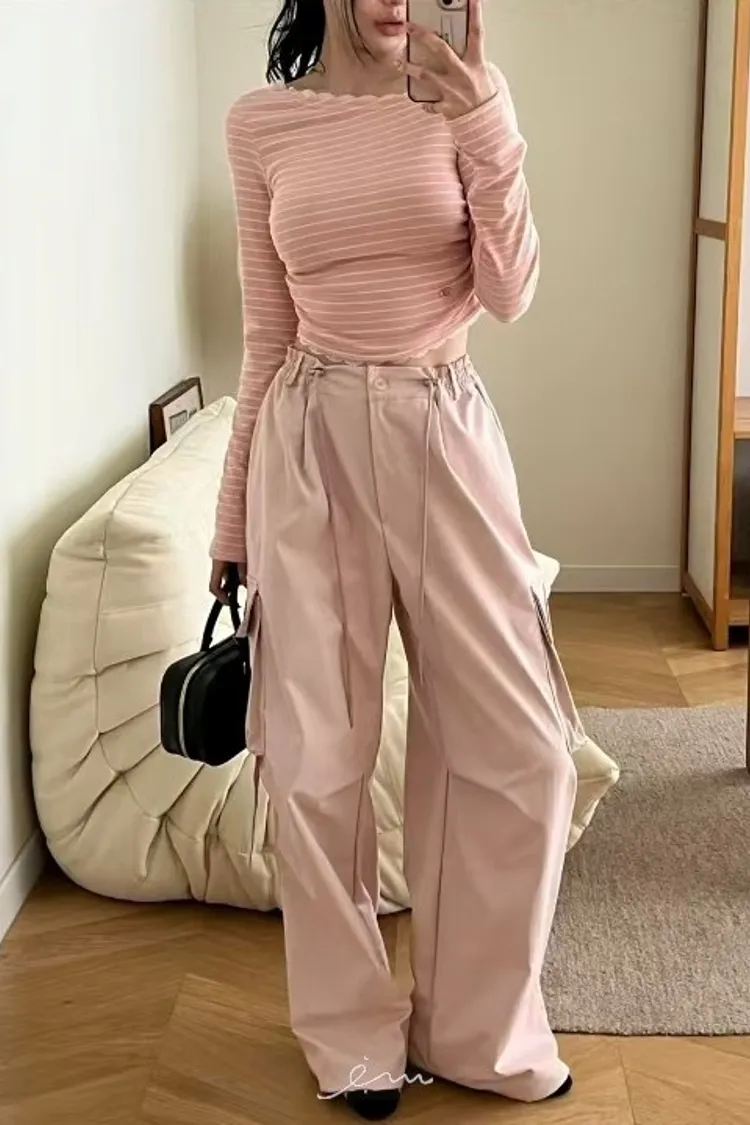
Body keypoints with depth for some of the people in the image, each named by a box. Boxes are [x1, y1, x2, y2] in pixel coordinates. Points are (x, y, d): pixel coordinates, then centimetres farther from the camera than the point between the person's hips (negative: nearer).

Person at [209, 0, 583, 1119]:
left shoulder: (461, 104, 4)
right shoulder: (260, 125, 4)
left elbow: (509, 295, -5)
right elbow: (266, 337, 8)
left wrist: (490, 134, -17)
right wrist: (232, 515, 9)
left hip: (444, 435, 1)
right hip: (312, 444, 0)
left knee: (519, 744, 1)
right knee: (317, 757, 4)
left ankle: (481, 1025, 23)